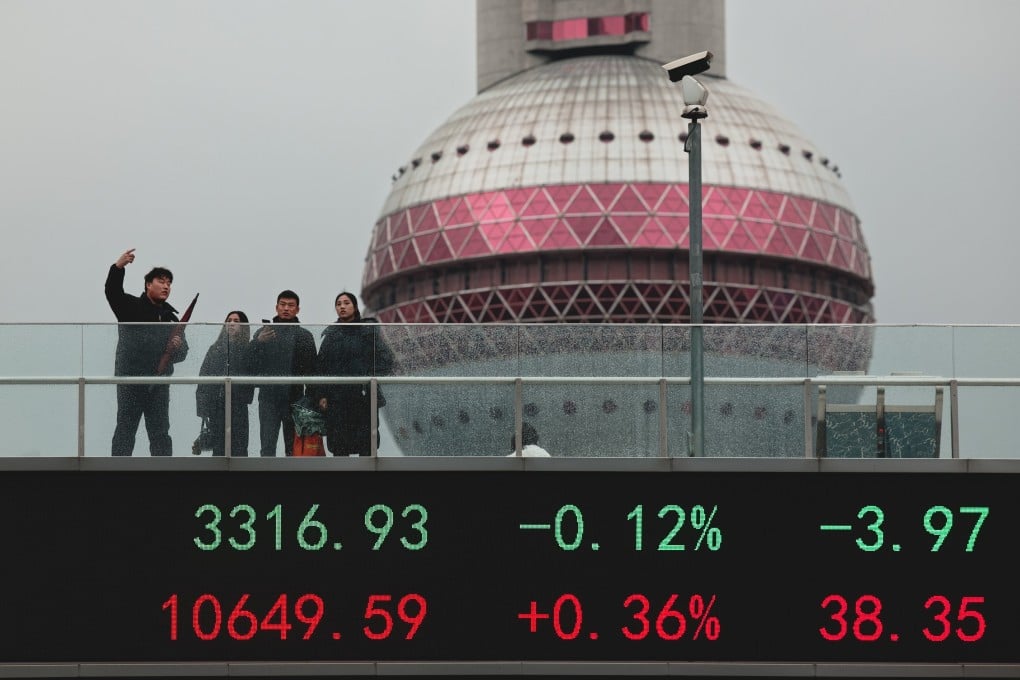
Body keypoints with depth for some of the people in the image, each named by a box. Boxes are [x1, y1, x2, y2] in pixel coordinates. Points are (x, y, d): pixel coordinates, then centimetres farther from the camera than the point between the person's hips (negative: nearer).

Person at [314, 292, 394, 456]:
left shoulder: (368, 330, 4)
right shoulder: (331, 334, 13)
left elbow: (385, 359, -1)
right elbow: (320, 366, 11)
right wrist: (321, 395, 2)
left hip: (364, 398, -3)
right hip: (336, 399, 3)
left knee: (366, 448, -2)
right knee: (339, 448, 1)